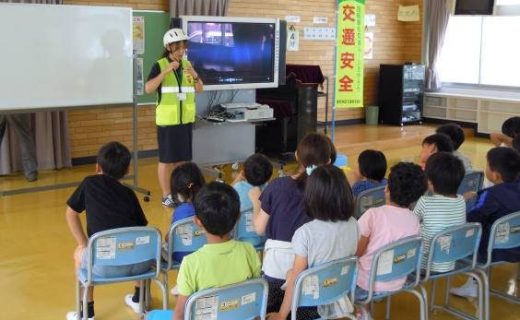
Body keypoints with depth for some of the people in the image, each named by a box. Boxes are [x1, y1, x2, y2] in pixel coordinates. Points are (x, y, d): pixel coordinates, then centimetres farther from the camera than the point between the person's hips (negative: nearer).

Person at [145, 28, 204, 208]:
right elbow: (148, 89, -18)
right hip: (167, 120, -5)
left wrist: (195, 76, -12)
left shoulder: (187, 64, 8)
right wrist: (166, 71, -25)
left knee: (183, 158, 10)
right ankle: (166, 195, 10)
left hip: (186, 119, 5)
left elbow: (199, 89, 8)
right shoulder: (159, 65, -7)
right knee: (167, 159, 1)